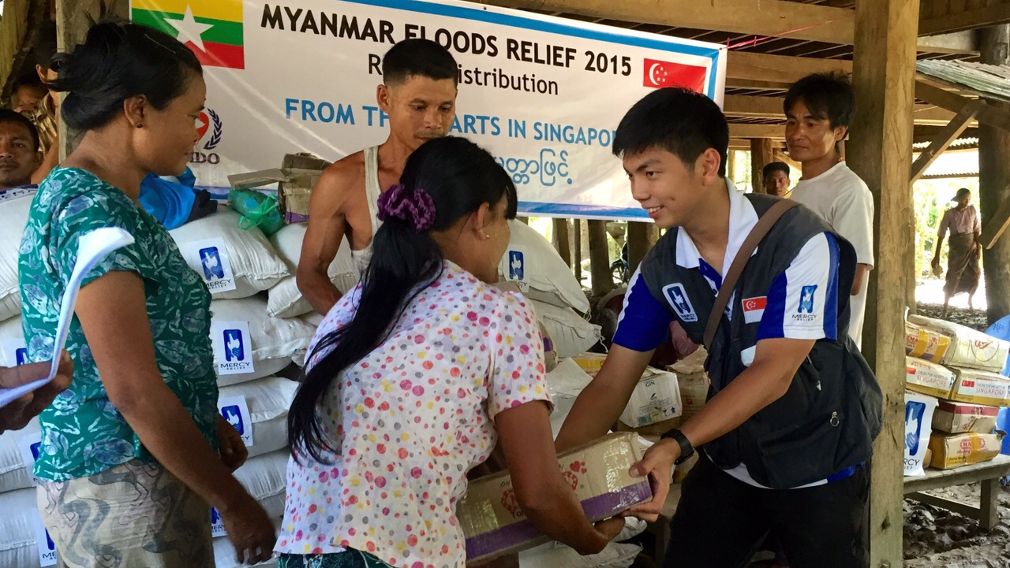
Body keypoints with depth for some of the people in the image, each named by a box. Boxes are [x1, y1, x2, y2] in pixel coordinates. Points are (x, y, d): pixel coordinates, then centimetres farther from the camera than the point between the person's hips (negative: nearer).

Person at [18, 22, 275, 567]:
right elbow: (133, 389, -24)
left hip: (141, 470, 9)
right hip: (124, 482, -9)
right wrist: (233, 502, -17)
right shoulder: (93, 211, -21)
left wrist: (208, 421, 17)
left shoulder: (87, 195, 9)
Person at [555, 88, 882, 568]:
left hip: (818, 464, -3)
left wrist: (676, 446, -37)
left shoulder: (798, 242, -24)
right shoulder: (659, 269, -9)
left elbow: (773, 372, -28)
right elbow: (611, 384, -8)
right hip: (727, 461, 4)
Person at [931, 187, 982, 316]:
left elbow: (977, 230, 2)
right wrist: (937, 256, -10)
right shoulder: (949, 214, -8)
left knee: (975, 274, -4)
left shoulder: (972, 210, -1)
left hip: (971, 246, 2)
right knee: (953, 276, -5)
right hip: (956, 247, -2)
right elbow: (941, 235, -8)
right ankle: (946, 305, 4)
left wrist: (979, 247, -8)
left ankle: (970, 298, 24)